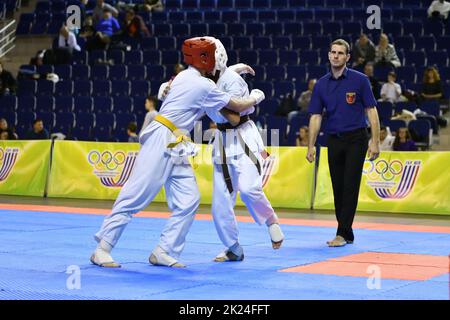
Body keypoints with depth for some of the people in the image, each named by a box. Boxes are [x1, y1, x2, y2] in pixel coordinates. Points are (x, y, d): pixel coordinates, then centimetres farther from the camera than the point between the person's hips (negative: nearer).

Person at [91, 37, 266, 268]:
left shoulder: (185, 76, 15)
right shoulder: (203, 86, -12)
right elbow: (240, 106, -1)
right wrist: (255, 97, 17)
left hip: (176, 148, 10)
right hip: (161, 142, -10)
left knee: (188, 201, 3)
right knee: (135, 195, -10)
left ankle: (164, 252, 6)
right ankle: (102, 249, -9)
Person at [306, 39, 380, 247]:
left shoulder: (359, 80, -5)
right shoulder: (321, 84, 6)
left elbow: (371, 111, -5)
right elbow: (315, 117, 8)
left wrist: (375, 141, -11)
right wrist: (311, 146, 2)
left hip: (356, 139, -4)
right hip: (334, 141, 4)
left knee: (350, 187, -8)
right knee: (338, 188, 7)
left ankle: (342, 233, -6)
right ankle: (347, 235, 16)